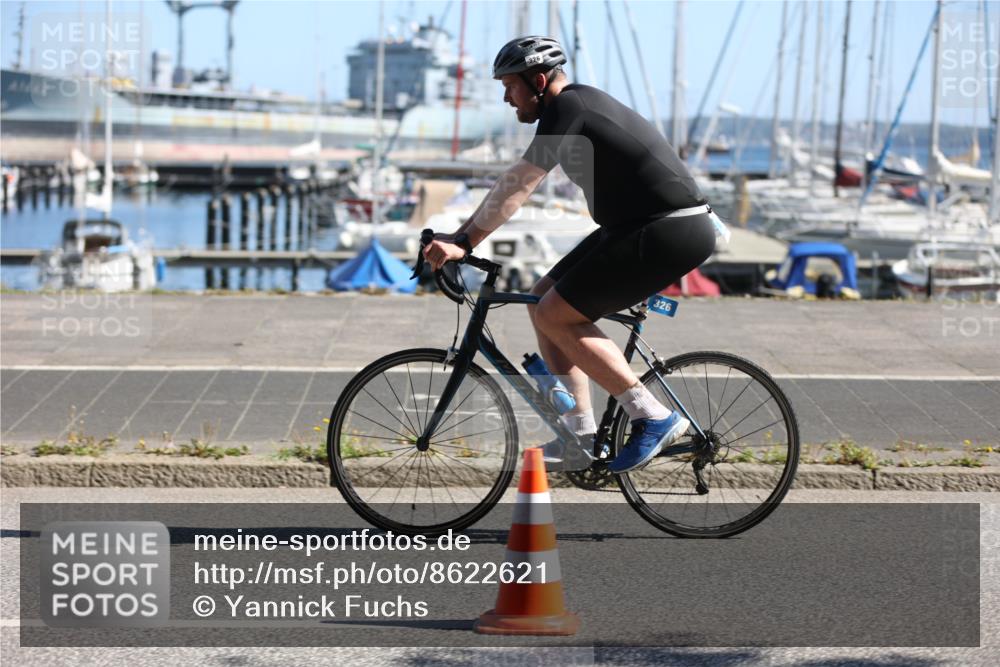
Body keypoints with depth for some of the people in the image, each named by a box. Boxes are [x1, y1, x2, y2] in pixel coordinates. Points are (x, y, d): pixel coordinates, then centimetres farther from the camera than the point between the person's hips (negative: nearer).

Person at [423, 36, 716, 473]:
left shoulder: (568, 108, -14)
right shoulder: (575, 105, 16)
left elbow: (517, 184, -21)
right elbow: (516, 184, 20)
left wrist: (464, 242, -20)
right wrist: (459, 235, 16)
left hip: (670, 232, -10)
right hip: (637, 226, 10)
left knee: (555, 316, -10)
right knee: (543, 302, 10)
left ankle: (654, 417, -5)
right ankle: (582, 442, 11)